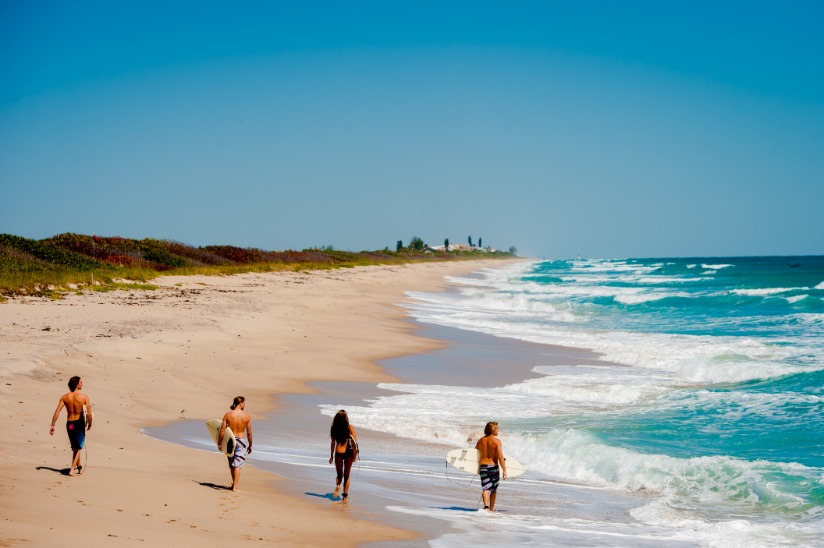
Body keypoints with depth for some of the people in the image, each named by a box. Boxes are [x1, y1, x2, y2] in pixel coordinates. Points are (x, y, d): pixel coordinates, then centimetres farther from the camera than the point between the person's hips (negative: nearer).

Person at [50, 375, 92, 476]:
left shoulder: (64, 397, -3)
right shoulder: (84, 397, -12)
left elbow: (57, 412, -7)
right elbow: (89, 413, -12)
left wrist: (52, 425, -3)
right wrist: (89, 424, 5)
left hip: (69, 424, 4)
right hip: (79, 423, -4)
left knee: (75, 447, 22)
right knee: (78, 448, 8)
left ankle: (79, 467, 37)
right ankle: (72, 469, -5)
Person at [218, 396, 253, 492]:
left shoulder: (227, 415, -7)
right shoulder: (246, 416, -8)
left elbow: (222, 431, -7)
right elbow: (249, 433, -4)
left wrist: (219, 443, 2)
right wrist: (250, 445, 8)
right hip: (241, 441, -2)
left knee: (231, 464, 19)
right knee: (237, 465, 3)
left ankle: (234, 483, 32)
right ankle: (235, 486, -1)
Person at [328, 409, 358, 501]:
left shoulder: (334, 429, -1)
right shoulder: (350, 428, -6)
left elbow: (333, 444, 4)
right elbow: (354, 442, -9)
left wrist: (331, 456, 11)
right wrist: (355, 455, -3)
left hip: (338, 454, 1)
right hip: (348, 453, -1)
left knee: (339, 475, 15)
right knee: (346, 476, 13)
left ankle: (338, 485, -16)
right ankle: (345, 495, 11)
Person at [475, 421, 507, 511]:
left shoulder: (480, 441, 7)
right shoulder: (497, 441, -9)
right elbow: (500, 457, -15)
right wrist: (504, 470, -12)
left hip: (483, 466, 3)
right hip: (494, 467, -3)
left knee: (485, 488, -2)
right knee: (493, 490, 13)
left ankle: (486, 506, -23)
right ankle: (491, 509, 21)